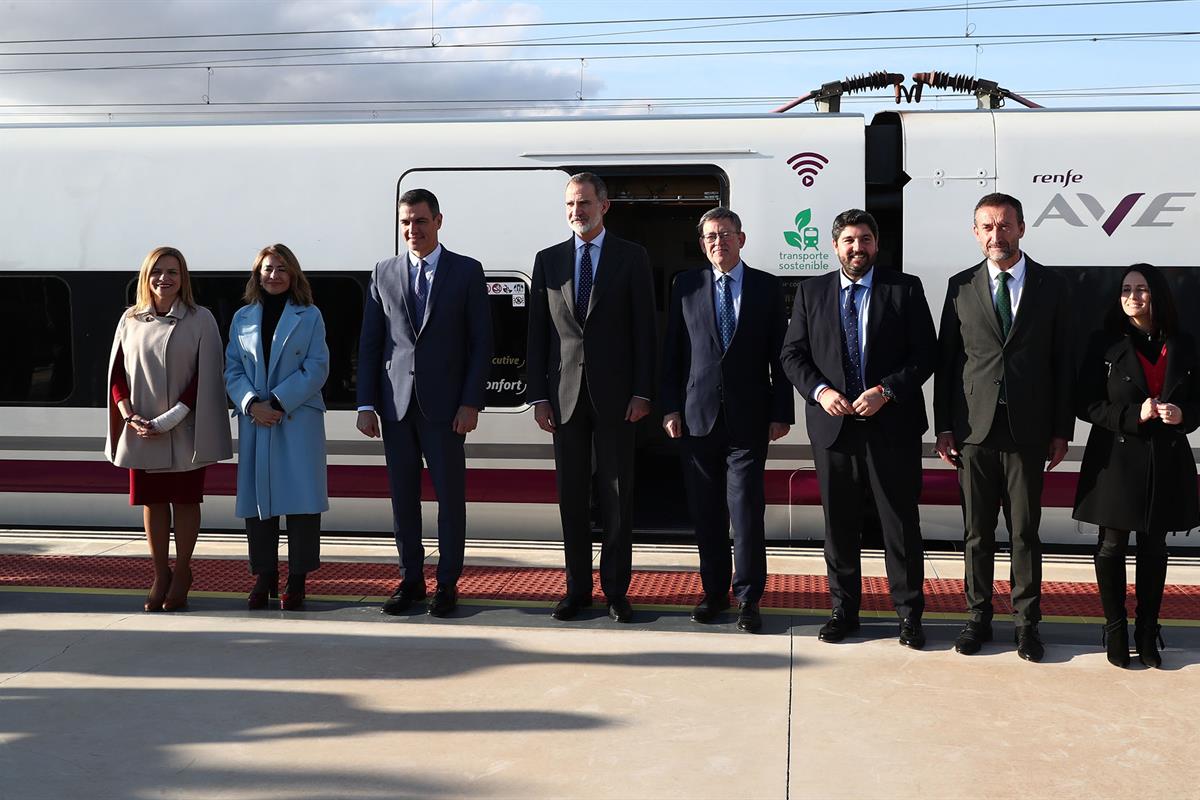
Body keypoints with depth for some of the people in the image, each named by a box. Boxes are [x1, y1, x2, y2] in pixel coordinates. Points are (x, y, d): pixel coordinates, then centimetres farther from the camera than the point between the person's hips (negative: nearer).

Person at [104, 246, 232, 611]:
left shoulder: (200, 320, -4)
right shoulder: (130, 320, 7)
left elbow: (205, 378, -9)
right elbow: (116, 372, 8)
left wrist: (166, 421, -15)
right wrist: (130, 416, -8)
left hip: (183, 430, -3)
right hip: (140, 430, 3)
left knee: (184, 500, 4)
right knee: (152, 502, 7)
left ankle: (181, 575, 15)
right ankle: (160, 576, 16)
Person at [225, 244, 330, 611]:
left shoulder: (309, 316, 5)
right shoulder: (242, 319, 13)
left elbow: (316, 369, -4)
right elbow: (232, 370, 7)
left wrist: (278, 403, -12)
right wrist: (251, 403, -11)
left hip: (299, 419, -3)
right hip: (253, 421, 3)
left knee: (301, 496, -4)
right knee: (256, 497, 4)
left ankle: (297, 578, 3)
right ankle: (264, 575, 14)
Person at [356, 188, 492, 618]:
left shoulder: (467, 271, 2)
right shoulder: (384, 273, 10)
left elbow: (481, 341, -1)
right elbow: (370, 343, 9)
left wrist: (471, 403, -8)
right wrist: (366, 404, 2)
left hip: (445, 405, -3)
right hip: (396, 404, 3)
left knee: (450, 495, 2)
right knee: (403, 497, 8)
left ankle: (447, 584, 12)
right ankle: (410, 580, 19)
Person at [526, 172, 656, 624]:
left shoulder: (632, 257, 3)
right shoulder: (548, 260, 9)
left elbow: (644, 329, 0)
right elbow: (537, 333, 8)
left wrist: (641, 392, -7)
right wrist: (538, 396, 1)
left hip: (614, 395, -2)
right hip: (565, 395, 2)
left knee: (617, 495, 2)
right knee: (572, 495, 7)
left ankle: (616, 590, 11)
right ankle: (577, 589, 17)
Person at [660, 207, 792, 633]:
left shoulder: (767, 287, 5)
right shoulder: (686, 285, 8)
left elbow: (779, 355, 4)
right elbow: (672, 351, 8)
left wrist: (781, 413, -1)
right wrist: (670, 407, 1)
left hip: (748, 418, -2)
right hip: (697, 417, 2)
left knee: (747, 509, -4)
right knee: (706, 511, 7)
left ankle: (748, 598, 6)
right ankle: (714, 591, 19)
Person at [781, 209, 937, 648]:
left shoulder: (906, 289, 2)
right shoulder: (811, 292, 8)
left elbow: (925, 353, -2)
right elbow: (793, 353, 7)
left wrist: (886, 391, -15)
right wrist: (820, 391, -10)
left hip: (892, 426, -2)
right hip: (832, 426, 2)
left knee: (901, 524, 3)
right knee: (839, 525, 9)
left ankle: (909, 614, 15)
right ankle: (844, 610, 22)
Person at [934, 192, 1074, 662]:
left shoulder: (1051, 287, 5)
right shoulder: (961, 287, 5)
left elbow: (1063, 362, 5)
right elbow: (945, 360, 6)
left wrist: (1061, 430, 1)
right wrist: (943, 427, 1)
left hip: (1027, 431, 0)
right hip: (974, 429, 1)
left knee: (1025, 532, 5)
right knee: (978, 531, 7)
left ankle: (1026, 622, 16)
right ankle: (978, 617, 19)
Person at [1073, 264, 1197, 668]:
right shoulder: (1106, 343, -3)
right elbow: (1087, 404, -5)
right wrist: (1133, 416, -18)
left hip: (1166, 461, 2)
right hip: (1116, 459, -2)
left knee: (1154, 548, 9)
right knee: (1112, 546, 4)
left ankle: (1147, 632, 19)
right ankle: (1115, 631, 16)